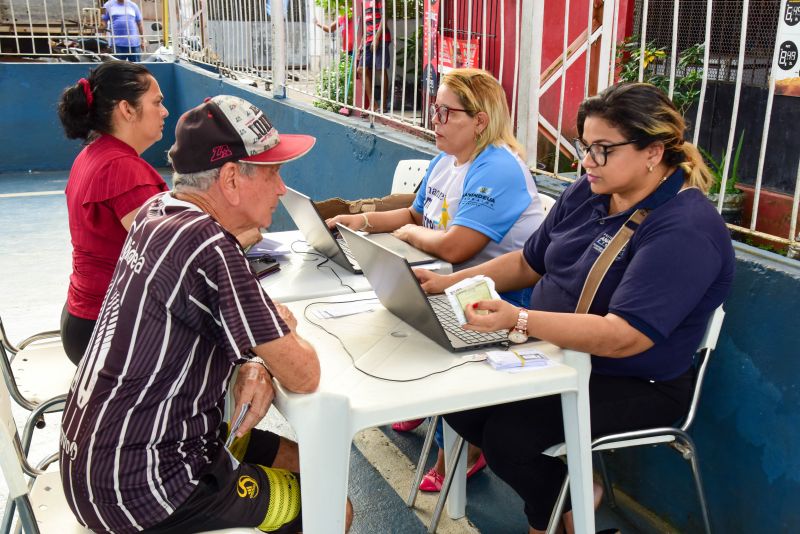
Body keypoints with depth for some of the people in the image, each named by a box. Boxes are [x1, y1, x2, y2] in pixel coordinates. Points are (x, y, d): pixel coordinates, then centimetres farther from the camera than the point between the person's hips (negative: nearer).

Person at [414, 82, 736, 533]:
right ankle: (562, 482, 12)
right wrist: (447, 282, 0)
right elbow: (528, 262, 12)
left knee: (507, 433, -23)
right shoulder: (588, 193, 1)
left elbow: (622, 338, -31)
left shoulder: (686, 230, -24)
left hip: (636, 385, -7)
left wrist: (518, 320, -40)